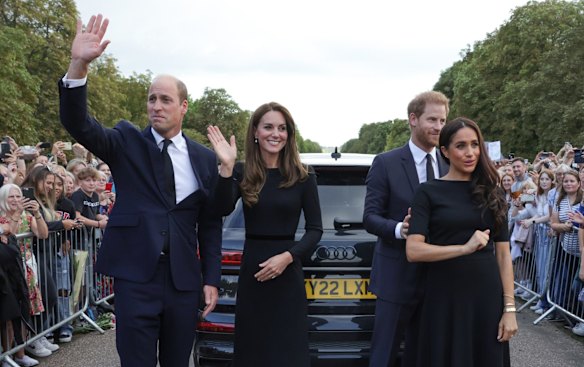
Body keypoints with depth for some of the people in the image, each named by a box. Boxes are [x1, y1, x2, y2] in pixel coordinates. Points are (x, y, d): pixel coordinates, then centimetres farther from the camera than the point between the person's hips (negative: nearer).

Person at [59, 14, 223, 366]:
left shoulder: (205, 158, 6)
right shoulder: (127, 142, 2)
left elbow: (210, 225, 8)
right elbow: (78, 123, -15)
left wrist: (211, 279, 5)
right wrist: (79, 65, -29)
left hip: (184, 280, 2)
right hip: (135, 275, -2)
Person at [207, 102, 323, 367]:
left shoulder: (303, 177, -2)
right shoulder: (242, 173, 1)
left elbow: (315, 229, -1)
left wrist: (287, 257, -14)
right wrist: (226, 167, -27)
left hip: (287, 274, -2)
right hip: (251, 271, 2)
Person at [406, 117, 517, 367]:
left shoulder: (493, 193, 8)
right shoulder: (429, 192, -4)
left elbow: (503, 254, 6)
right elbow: (413, 251, -13)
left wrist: (509, 308, 0)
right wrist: (464, 248, -22)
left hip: (488, 297, 3)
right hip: (445, 298, -3)